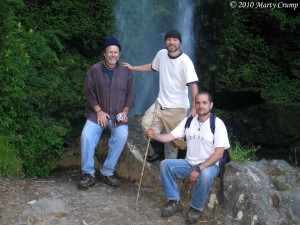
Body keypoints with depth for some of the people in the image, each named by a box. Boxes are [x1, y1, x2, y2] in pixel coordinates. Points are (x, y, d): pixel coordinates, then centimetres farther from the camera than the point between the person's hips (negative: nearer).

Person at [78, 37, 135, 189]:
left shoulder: (125, 71, 5)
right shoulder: (95, 70, -1)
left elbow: (131, 93, 7)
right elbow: (89, 92, -2)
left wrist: (125, 111, -6)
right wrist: (99, 111, -11)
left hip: (118, 115, 1)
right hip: (97, 113, -1)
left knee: (122, 136, -27)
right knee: (86, 135, -25)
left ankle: (107, 172, -14)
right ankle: (88, 174, -12)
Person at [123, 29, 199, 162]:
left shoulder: (185, 61, -19)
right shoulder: (161, 54, -1)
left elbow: (193, 84, -24)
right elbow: (152, 67, 21)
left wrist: (194, 108, -33)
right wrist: (132, 68, 23)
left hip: (177, 107, -6)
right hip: (161, 102, 6)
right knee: (147, 124, 7)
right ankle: (159, 153, 29)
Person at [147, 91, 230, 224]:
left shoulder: (217, 123, -12)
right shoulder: (188, 121, 3)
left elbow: (219, 153, -18)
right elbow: (170, 136, -2)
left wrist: (199, 170, -24)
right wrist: (156, 136, -25)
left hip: (209, 165, -5)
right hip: (189, 163, 5)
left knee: (205, 175, -38)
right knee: (165, 164, -15)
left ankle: (196, 208, -11)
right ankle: (174, 202, -4)